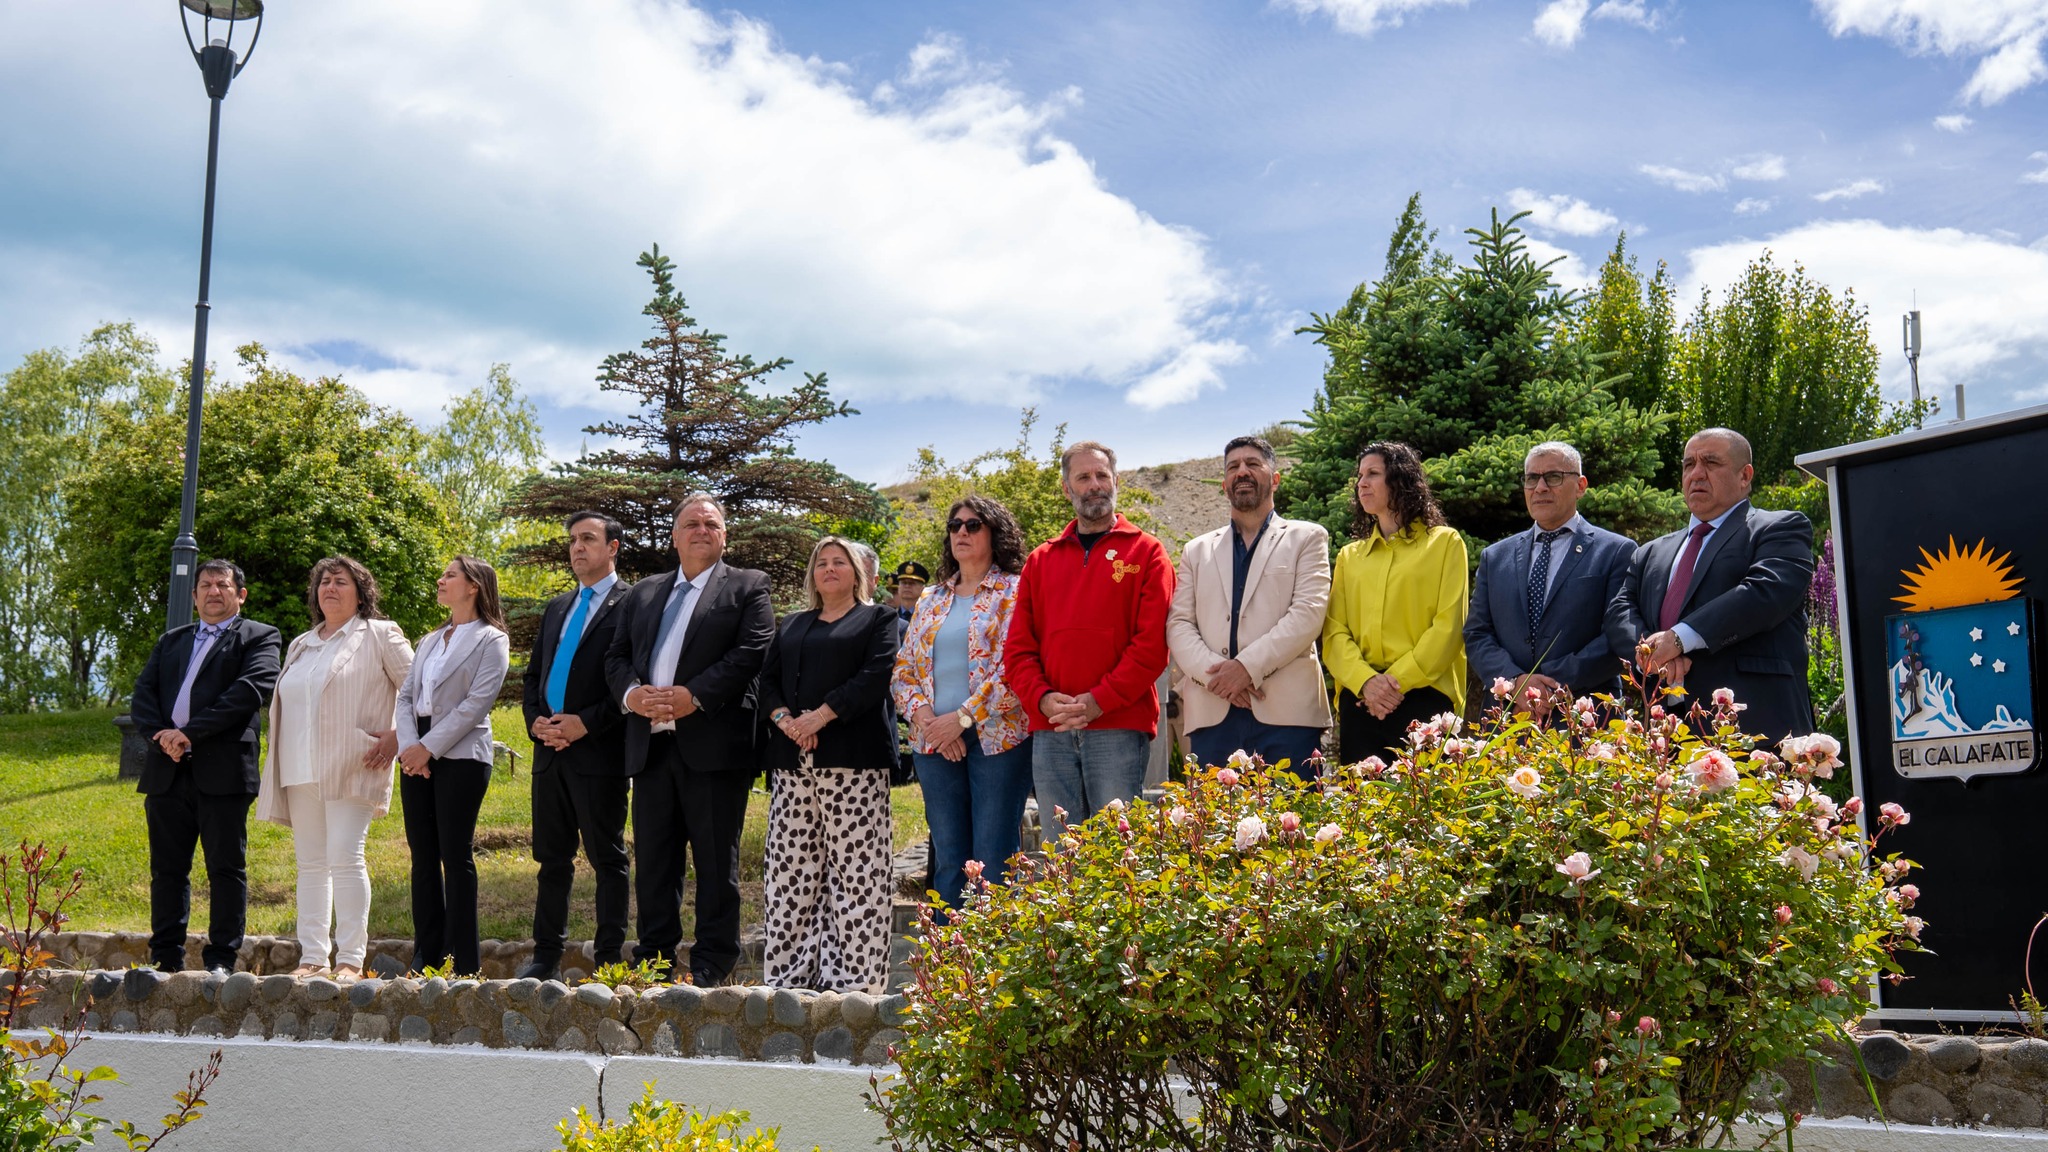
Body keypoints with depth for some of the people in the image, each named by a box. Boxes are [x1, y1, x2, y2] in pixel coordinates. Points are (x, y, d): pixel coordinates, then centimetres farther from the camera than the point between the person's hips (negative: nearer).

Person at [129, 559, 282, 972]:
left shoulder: (258, 637, 7)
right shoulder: (171, 641, 24)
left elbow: (252, 690, -10)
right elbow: (141, 695, 14)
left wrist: (190, 732, -14)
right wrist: (161, 733, -8)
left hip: (222, 768, -5)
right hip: (166, 768, 5)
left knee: (226, 869, -3)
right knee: (167, 869, 7)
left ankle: (221, 961, 2)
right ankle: (166, 960, 13)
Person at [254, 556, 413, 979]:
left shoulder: (379, 635, 4)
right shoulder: (300, 645, 22)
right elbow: (284, 705, 25)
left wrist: (396, 737, -9)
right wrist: (279, 763, 16)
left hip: (349, 770, -6)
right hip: (300, 770, 6)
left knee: (344, 857, -14)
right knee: (310, 862, 5)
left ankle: (351, 959, -12)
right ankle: (312, 957, 7)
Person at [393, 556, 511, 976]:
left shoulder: (490, 640, -1)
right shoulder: (430, 640, 20)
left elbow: (477, 702, -11)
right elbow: (406, 695, 13)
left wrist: (428, 747, -14)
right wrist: (408, 745, -5)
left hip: (461, 755, -7)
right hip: (418, 755, 7)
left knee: (455, 855, -7)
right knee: (422, 854, 5)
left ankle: (465, 964, -3)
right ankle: (427, 955, 11)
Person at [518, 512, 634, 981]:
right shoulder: (556, 609, 19)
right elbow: (533, 674, 20)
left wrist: (587, 723, -16)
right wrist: (536, 721, 2)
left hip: (600, 751, -7)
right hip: (550, 750, 7)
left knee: (608, 859, -1)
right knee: (552, 859, 12)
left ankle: (609, 959, 3)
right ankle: (546, 955, 19)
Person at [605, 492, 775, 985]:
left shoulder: (747, 588, 5)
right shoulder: (643, 593, 21)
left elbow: (752, 652, -9)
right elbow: (616, 655, 15)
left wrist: (694, 695, -18)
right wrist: (631, 692, -7)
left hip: (713, 742, -5)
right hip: (650, 744, 5)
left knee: (716, 858, 0)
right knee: (652, 857, 9)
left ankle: (713, 959, 6)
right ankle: (654, 956, 17)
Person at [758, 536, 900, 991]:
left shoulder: (878, 618, 9)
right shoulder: (792, 625, 24)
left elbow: (877, 676, -6)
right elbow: (768, 680, 15)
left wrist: (822, 715, -15)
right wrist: (783, 718, -6)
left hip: (852, 760, -5)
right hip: (793, 761, 5)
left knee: (855, 869, -8)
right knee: (790, 868, 1)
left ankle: (854, 978, -7)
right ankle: (788, 973, 5)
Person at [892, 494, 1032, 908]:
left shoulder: (1013, 592, 0)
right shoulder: (931, 601, 18)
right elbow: (903, 670, 14)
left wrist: (962, 718, -15)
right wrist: (925, 716, -5)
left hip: (996, 738, -5)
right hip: (936, 744, 5)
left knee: (993, 861, -5)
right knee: (948, 860, 7)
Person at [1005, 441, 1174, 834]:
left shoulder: (1146, 552, 6)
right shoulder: (1041, 560, 17)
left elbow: (1152, 643, -5)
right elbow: (1018, 647, 11)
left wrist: (1099, 702, -13)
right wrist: (1042, 698, -7)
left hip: (1118, 727, -3)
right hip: (1049, 732, 4)